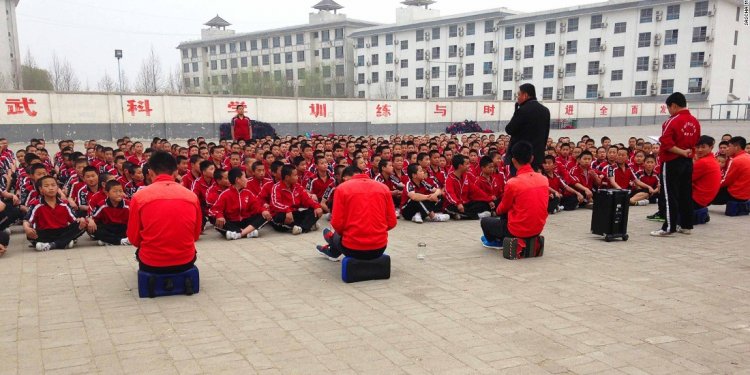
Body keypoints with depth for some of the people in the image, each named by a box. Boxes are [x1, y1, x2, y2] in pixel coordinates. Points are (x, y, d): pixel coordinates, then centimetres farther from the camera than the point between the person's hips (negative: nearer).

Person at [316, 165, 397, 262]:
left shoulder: (342, 188, -3)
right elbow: (392, 222, 5)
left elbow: (337, 223, -7)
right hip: (379, 248, 3)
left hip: (352, 249, -3)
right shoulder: (383, 187, 5)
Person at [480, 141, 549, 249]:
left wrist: (498, 210, 23)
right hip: (538, 229, 6)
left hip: (518, 231, -6)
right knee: (505, 215, 31)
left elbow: (503, 209, -2)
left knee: (485, 221, 19)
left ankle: (492, 241, 42)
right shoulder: (544, 179, -3)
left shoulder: (512, 183, -19)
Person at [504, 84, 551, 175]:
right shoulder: (545, 110, 9)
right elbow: (546, 134, 14)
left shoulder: (523, 110, -15)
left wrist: (516, 109, -3)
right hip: (537, 155, 7)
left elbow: (509, 130, -9)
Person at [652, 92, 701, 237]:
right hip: (688, 162, 7)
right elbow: (696, 142, 15)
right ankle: (686, 225, 19)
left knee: (669, 195, -4)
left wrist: (681, 152, -15)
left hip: (672, 162, -7)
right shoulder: (695, 121, 8)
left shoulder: (673, 121, -14)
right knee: (686, 194, 13)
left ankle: (669, 227, -4)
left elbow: (665, 142, -21)